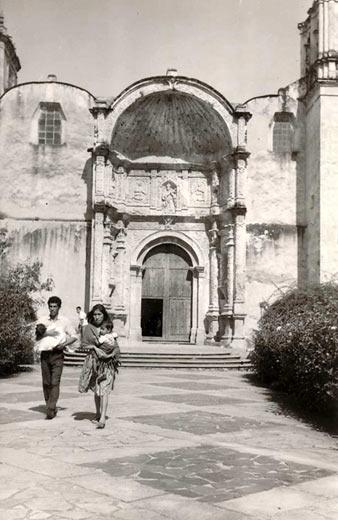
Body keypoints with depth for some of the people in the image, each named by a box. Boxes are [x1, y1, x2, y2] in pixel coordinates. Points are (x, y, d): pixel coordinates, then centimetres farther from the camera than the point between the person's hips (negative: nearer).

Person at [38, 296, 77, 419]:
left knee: (55, 382, -10)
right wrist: (39, 332, -7)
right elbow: (37, 338, 16)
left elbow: (74, 336, 6)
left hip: (57, 354, -3)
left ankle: (51, 410, -11)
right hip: (45, 354, 3)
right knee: (46, 383, 5)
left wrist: (64, 344, -11)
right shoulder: (43, 321, 9)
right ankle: (49, 406, 19)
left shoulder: (64, 321, 2)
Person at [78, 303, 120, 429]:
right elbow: (84, 344, 4)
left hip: (107, 362, -1)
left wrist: (112, 353, -12)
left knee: (104, 390, -12)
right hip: (93, 361, 1)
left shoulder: (109, 328, 7)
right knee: (96, 390, 11)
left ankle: (102, 418, -20)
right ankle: (98, 413, 30)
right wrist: (95, 348, -11)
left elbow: (116, 347, 6)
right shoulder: (88, 328, 6)